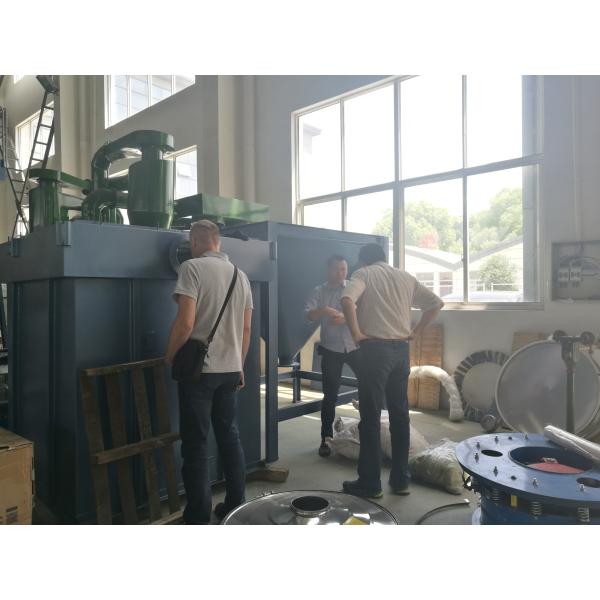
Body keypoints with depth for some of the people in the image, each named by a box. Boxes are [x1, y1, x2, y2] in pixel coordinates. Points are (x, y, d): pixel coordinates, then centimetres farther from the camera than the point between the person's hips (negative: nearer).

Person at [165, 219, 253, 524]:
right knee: (230, 437, 16)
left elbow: (185, 323, -18)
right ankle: (235, 505, 26)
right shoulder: (240, 274, 10)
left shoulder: (193, 267, -9)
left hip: (199, 369, -6)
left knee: (196, 445, 2)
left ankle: (199, 519, 10)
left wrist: (169, 359, -2)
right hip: (230, 370, 6)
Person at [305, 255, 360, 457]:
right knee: (330, 395, 4)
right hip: (331, 349, 0)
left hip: (355, 346, 1)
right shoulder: (319, 291, 3)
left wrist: (345, 318, -24)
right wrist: (324, 310, -31)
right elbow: (308, 315, -11)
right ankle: (325, 439, 14)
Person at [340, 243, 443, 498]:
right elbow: (436, 303, 14)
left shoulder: (363, 274, 1)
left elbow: (347, 299, -20)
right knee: (400, 415, 12)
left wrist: (356, 333, -11)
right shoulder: (405, 277, 16)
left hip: (375, 349, -5)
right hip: (401, 349, 5)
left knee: (371, 416, 1)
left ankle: (370, 483, 9)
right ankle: (401, 479, 20)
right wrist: (416, 332, 12)